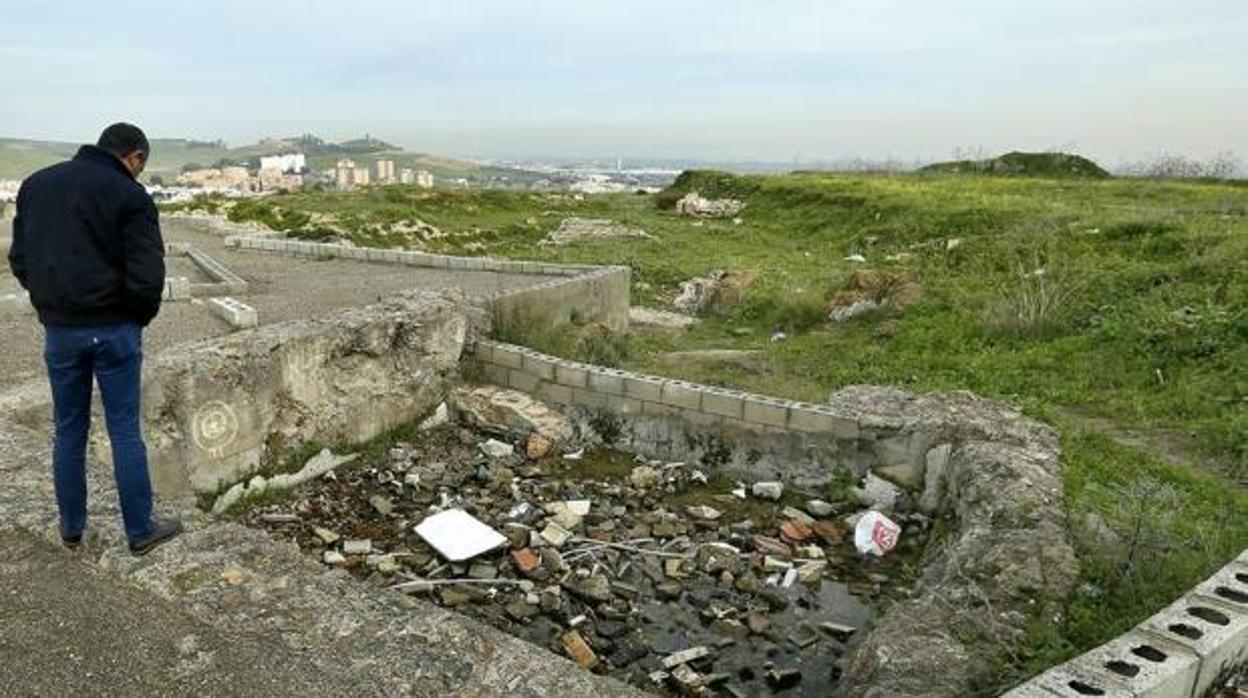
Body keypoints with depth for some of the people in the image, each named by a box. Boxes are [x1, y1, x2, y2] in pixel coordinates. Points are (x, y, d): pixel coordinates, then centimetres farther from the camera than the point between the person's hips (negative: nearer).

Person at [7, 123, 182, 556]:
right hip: (114, 329, -5)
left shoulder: (36, 184, 9)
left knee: (69, 431, 15)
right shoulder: (129, 195, -10)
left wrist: (53, 303, 14)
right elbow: (147, 277, -16)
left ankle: (72, 528, 25)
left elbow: (19, 260, 11)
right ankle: (141, 531, 13)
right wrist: (140, 318, 1)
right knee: (125, 432, 4)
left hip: (59, 329, 5)